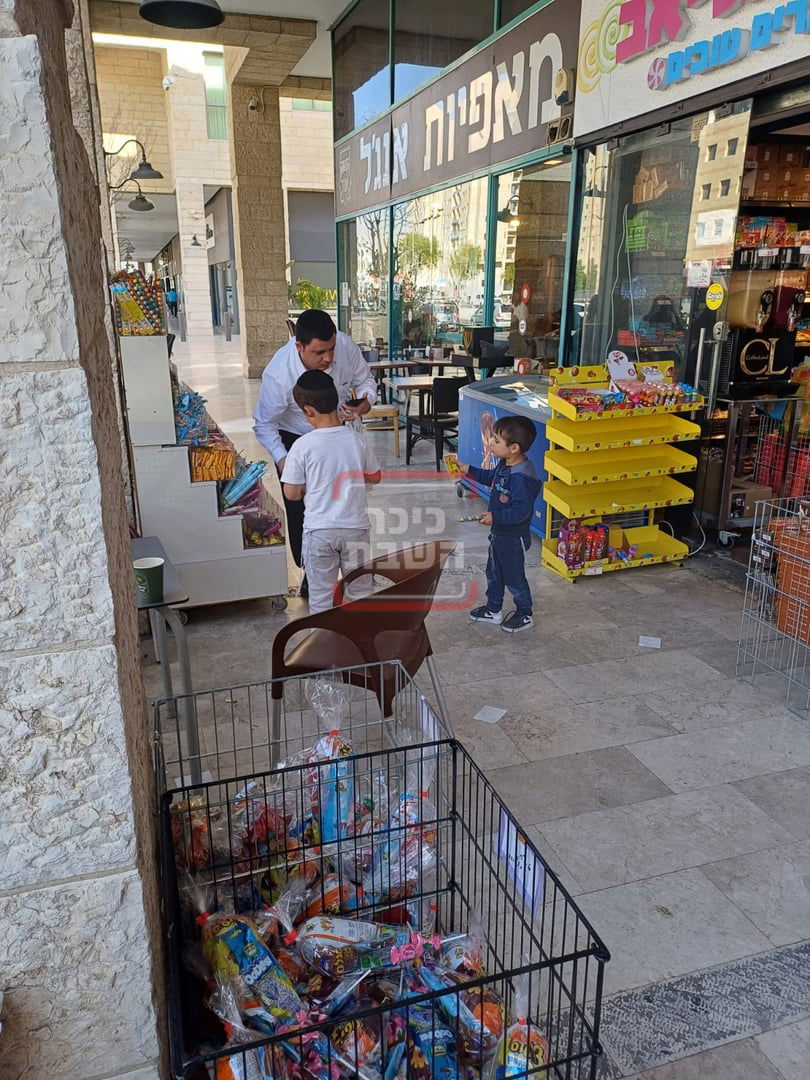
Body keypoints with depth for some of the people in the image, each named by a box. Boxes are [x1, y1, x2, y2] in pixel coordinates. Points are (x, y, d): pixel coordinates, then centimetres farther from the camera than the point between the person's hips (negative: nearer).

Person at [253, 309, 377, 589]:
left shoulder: (345, 345, -27)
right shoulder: (278, 374, -35)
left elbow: (365, 381, -9)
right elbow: (264, 424, -21)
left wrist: (364, 404, -31)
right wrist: (283, 460, -34)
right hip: (294, 440, -3)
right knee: (301, 510, -1)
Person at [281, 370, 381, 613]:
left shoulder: (302, 445, -13)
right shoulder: (357, 440, -5)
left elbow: (292, 494, -7)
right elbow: (375, 477, 9)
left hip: (319, 531, -2)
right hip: (355, 528, 3)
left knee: (321, 593, 12)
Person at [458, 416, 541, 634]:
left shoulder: (521, 477, -31)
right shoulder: (504, 466, -1)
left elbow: (521, 511, -33)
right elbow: (490, 477, 21)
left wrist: (495, 517, -32)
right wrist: (468, 470, 18)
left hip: (513, 537, -10)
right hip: (499, 532, 10)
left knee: (513, 577, 8)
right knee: (494, 572, 22)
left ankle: (525, 615, 28)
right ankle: (493, 610, 40)